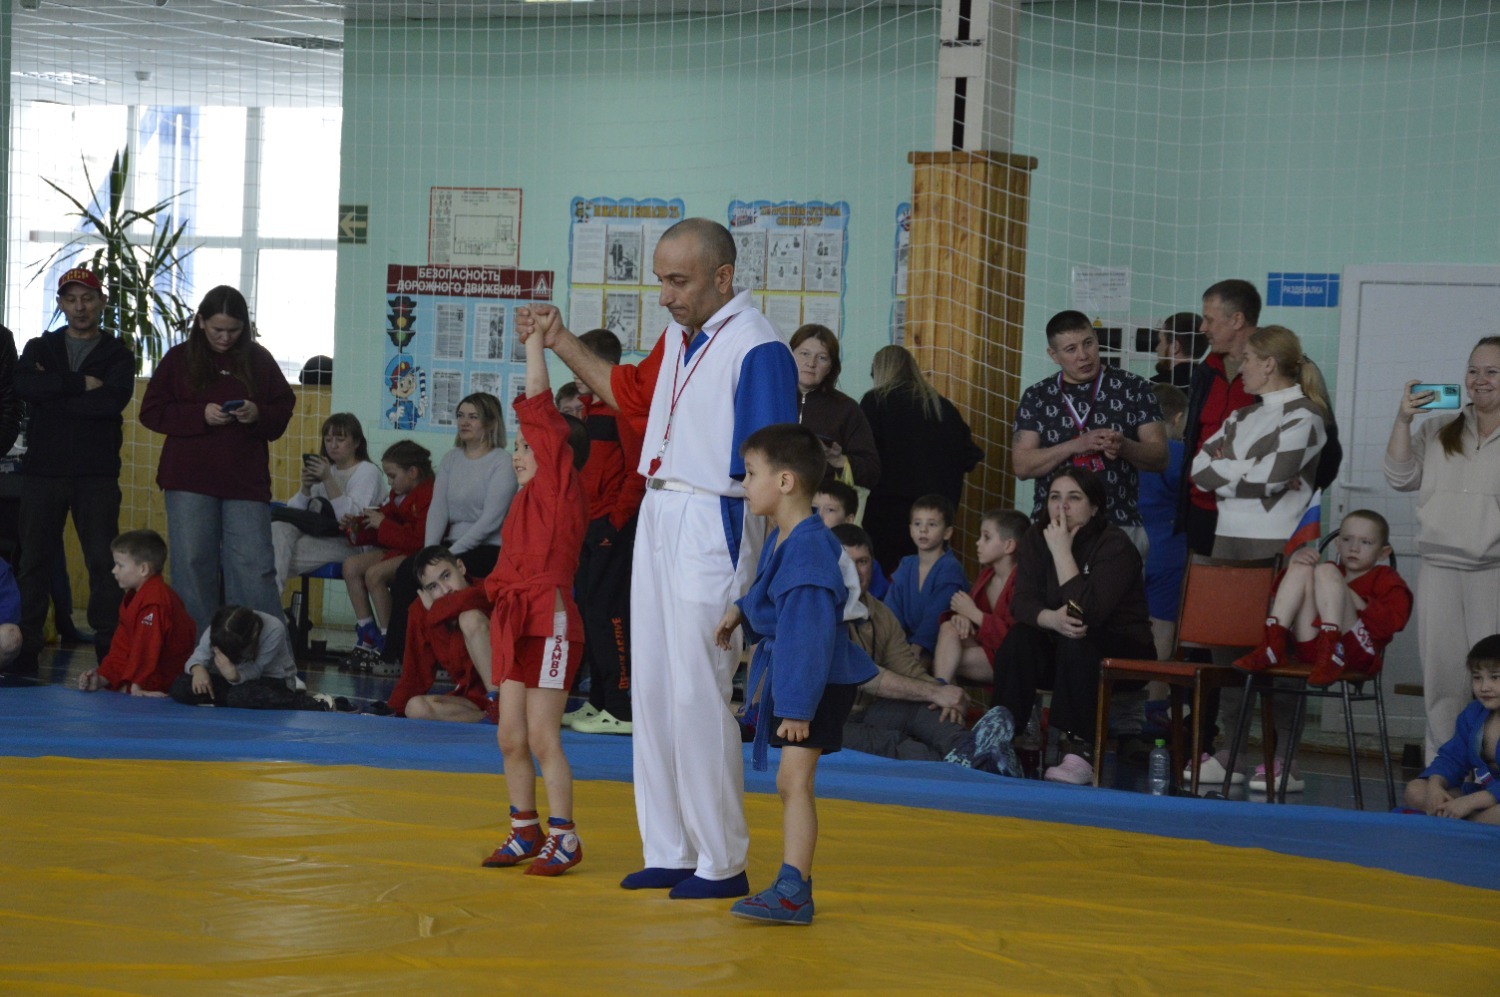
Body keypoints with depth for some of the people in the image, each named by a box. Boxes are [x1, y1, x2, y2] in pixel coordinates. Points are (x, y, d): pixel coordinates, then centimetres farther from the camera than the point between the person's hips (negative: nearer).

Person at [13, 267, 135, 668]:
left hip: (97, 474, -1)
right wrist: (80, 384, -15)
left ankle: (109, 647, 1)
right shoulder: (40, 348, 12)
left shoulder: (117, 354, 7)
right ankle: (25, 649, 6)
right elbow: (23, 385, -10)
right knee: (34, 560, 2)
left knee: (104, 561, -3)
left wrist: (53, 392, -9)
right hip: (43, 470, 1)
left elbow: (114, 399, -13)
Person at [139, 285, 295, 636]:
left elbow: (283, 410, 11)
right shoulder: (179, 359, 5)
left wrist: (258, 415, -12)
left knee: (254, 568, -4)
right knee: (193, 567, 2)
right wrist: (201, 415, -12)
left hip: (246, 483, 0)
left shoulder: (259, 360, 7)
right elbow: (151, 413, 2)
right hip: (189, 481, 0)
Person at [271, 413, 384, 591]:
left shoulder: (368, 471, 4)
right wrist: (306, 487, -8)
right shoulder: (326, 469, 24)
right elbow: (293, 510, 12)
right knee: (279, 528, -27)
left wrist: (328, 480, -20)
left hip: (348, 542, -6)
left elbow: (350, 516, -15)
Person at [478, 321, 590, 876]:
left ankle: (563, 837, 0)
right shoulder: (530, 497, 17)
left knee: (542, 738, -7)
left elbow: (538, 396, -9)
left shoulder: (561, 485, -6)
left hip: (550, 621, -9)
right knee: (511, 739, 11)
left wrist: (536, 339, -4)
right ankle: (525, 831, 22)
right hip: (516, 622, 9)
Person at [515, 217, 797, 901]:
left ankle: (722, 863, 5)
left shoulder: (756, 349, -16)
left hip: (712, 529, -9)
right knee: (652, 690, 11)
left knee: (696, 696, -7)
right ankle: (669, 854, 21)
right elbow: (629, 392, 30)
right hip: (657, 520, 9)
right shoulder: (678, 337, 11)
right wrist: (558, 342, 26)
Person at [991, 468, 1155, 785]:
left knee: (1077, 641, -35)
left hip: (1123, 656, -5)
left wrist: (1062, 551, -28)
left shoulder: (1114, 545, -17)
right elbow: (1022, 603, -10)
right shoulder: (1035, 541, 1)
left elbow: (1088, 612, -29)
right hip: (1059, 651, 5)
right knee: (1018, 639, -24)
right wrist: (1051, 618, -33)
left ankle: (1081, 751, -33)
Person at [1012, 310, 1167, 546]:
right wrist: (1076, 446, -12)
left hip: (1119, 526, -1)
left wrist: (1124, 447, -18)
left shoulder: (1134, 388, 5)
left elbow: (1159, 458, 3)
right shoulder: (1036, 397, 8)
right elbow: (1022, 465, 1)